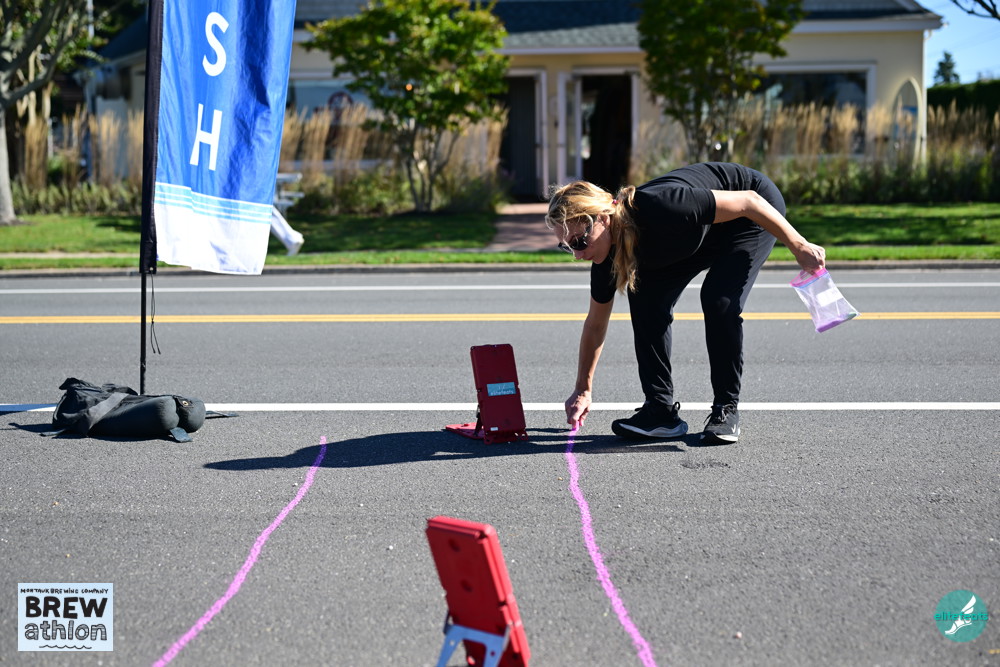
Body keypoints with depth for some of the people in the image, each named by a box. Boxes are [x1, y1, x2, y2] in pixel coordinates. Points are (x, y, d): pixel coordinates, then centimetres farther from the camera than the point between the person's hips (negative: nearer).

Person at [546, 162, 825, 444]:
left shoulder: (658, 208, -41)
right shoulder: (607, 254, -19)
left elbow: (749, 202, -30)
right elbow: (596, 324, -4)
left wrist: (799, 246, -22)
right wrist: (583, 390, -1)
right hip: (705, 232, 6)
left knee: (719, 300, -24)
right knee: (646, 298, -11)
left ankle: (727, 409, -8)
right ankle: (661, 410, -5)